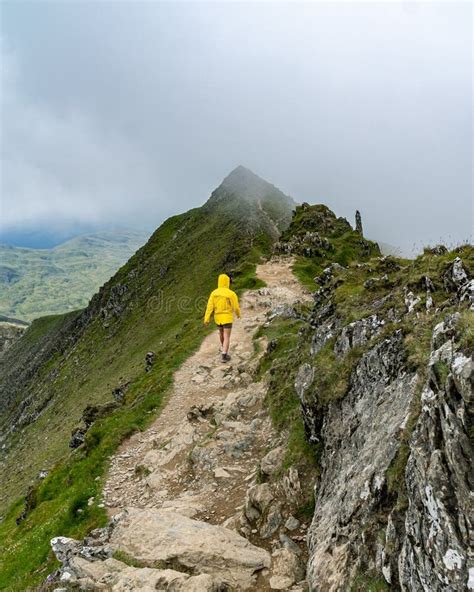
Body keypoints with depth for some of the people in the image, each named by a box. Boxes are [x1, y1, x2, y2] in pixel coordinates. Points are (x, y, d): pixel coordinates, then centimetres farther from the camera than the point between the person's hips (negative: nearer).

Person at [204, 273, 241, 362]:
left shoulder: (214, 293, -7)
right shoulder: (231, 294, -18)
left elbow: (209, 306, -10)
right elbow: (236, 307, -10)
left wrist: (206, 319, -11)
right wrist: (238, 314, 12)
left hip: (218, 317, 4)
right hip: (227, 318, -4)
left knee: (221, 332, 29)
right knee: (227, 337, 0)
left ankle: (223, 347, 50)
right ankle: (224, 356, -8)